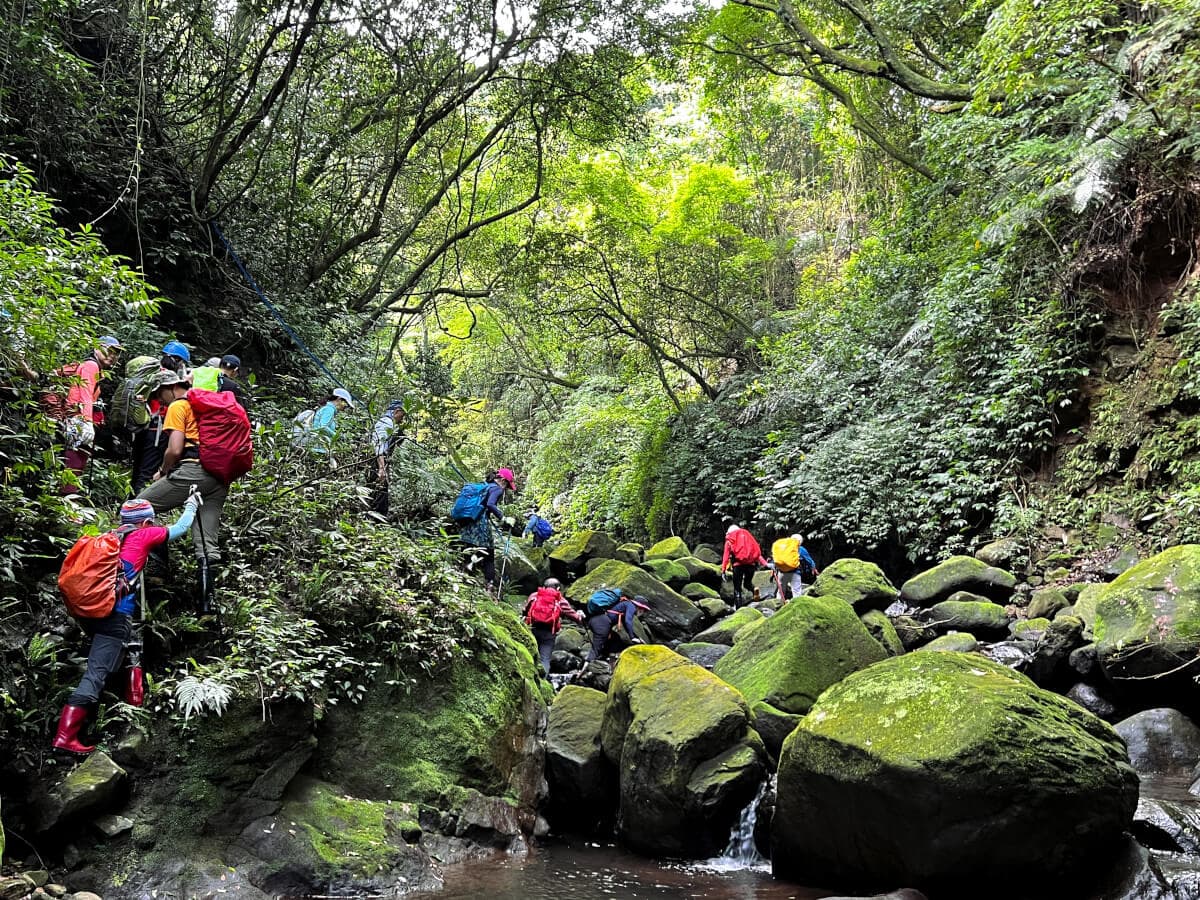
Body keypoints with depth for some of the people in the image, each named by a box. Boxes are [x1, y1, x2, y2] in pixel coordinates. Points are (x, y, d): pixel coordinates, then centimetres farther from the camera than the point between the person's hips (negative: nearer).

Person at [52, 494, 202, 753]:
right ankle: (65, 736, -15)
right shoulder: (143, 535, 5)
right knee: (96, 674, -9)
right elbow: (181, 527, 16)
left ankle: (134, 702, 28)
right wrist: (192, 503, 32)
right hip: (115, 615, -7)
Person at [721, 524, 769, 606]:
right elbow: (758, 551, 12)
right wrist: (765, 563, 6)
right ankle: (754, 589, -9)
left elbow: (726, 555, 5)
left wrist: (723, 570, 2)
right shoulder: (748, 535, 23)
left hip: (738, 563, -3)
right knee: (747, 583, 23)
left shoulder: (729, 539, 16)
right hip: (751, 563, 3)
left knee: (737, 588, 7)